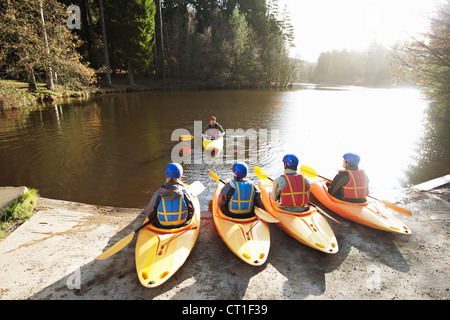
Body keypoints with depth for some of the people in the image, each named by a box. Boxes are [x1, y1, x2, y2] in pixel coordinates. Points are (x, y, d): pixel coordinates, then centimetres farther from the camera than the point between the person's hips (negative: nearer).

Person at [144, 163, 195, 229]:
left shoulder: (158, 194, -18)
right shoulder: (185, 193, -19)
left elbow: (149, 213, -8)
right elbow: (191, 212, -7)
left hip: (162, 227, 0)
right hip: (182, 225, 0)